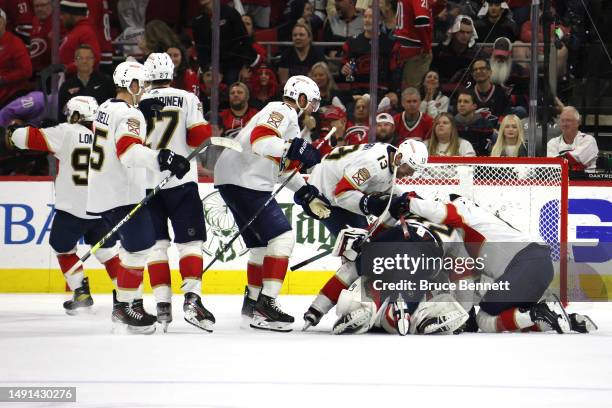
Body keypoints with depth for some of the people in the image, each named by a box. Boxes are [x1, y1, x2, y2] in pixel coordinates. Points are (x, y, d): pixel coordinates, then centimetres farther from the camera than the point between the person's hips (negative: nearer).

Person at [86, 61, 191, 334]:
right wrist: (163, 159, -40)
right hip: (122, 195, -10)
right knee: (139, 248, -8)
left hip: (102, 194, 10)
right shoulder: (129, 114, -16)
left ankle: (123, 300, 22)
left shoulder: (107, 108, 13)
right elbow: (129, 151, -30)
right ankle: (123, 308, -9)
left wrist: (142, 113, 8)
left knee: (133, 245, 19)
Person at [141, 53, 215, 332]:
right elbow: (199, 137, -6)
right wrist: (201, 118, 15)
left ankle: (163, 304, 1)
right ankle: (192, 298, -16)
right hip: (180, 181, -2)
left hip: (146, 182, 2)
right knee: (190, 241, 0)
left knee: (156, 243, 8)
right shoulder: (187, 99, -3)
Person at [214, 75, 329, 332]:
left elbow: (286, 169, 28)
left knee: (262, 245, 20)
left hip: (236, 183, 11)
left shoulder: (290, 121, 26)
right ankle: (266, 304, -20)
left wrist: (309, 197, 19)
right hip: (244, 182, -11)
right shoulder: (281, 111, -7)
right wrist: (296, 149, -31)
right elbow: (260, 140, -26)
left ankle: (253, 301, 32)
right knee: (282, 238, -15)